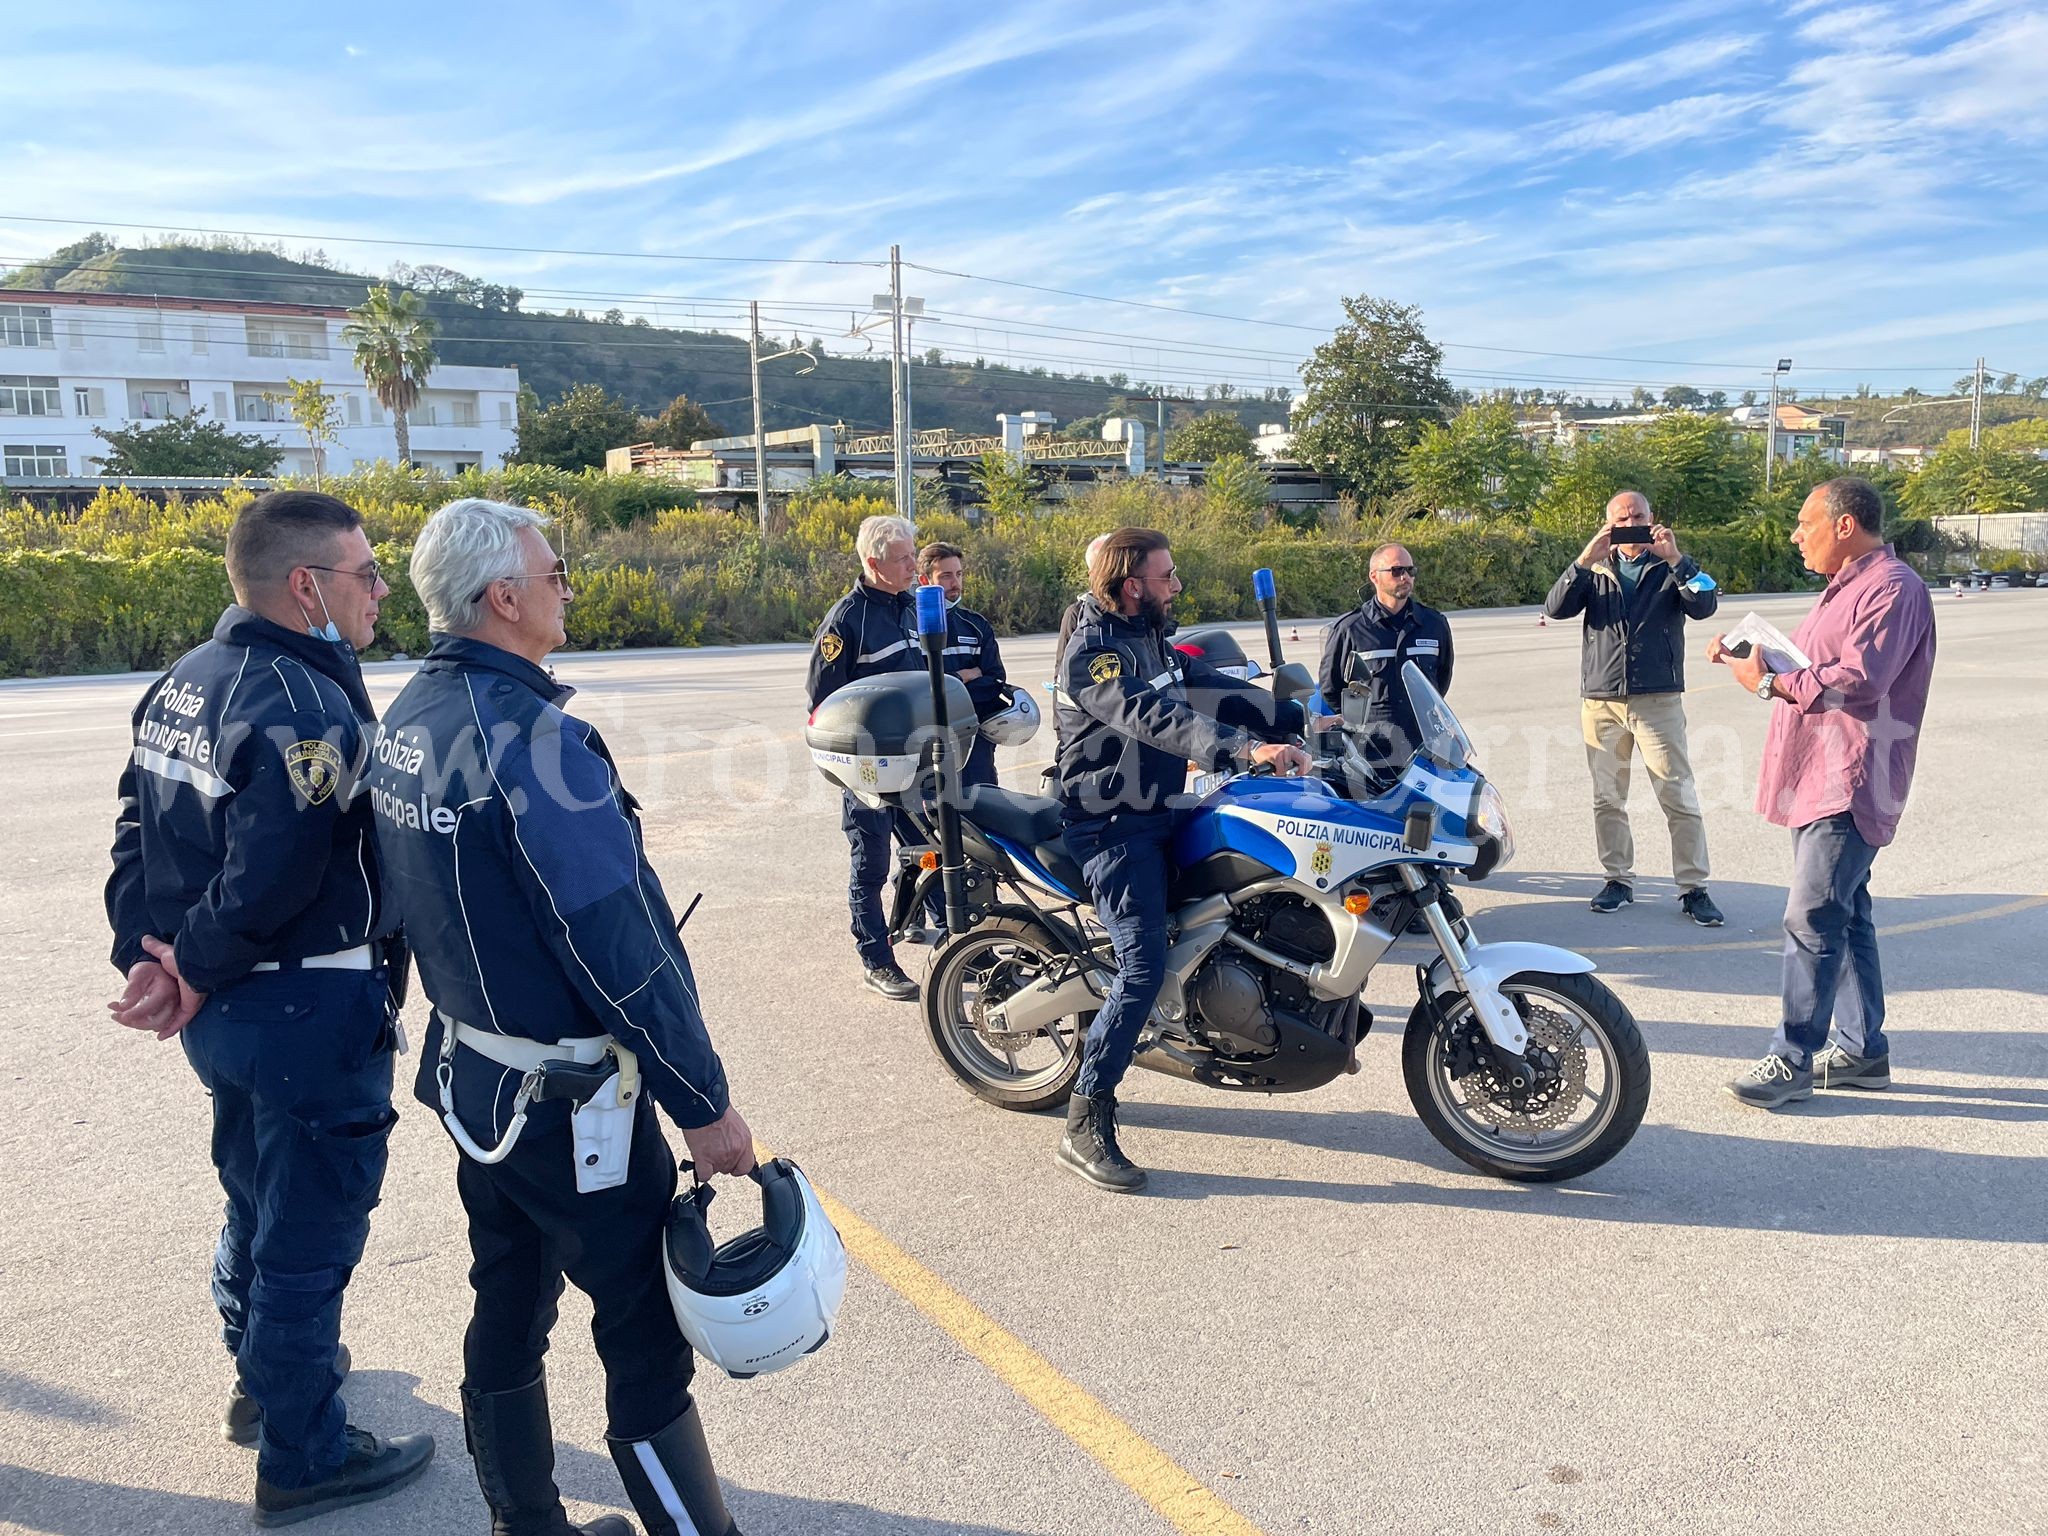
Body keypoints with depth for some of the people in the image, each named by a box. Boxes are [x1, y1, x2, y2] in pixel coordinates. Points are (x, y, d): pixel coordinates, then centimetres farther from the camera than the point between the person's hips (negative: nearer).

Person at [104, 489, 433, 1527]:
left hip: (222, 1008, 9)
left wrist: (148, 955, 1)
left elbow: (139, 836, 6)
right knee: (311, 1231, 6)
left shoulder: (185, 682, 6)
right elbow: (270, 882, -27)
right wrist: (193, 973, -11)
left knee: (256, 1200, 26)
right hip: (310, 1012, -9)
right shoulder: (310, 708, -24)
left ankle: (264, 1371, 47)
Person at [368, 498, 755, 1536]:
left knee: (508, 1315, 19)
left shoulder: (407, 721, 4)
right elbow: (619, 939, -24)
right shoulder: (526, 731, -23)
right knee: (646, 1338, 3)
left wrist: (473, 1012, 19)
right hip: (566, 1100, -9)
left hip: (469, 1075, 9)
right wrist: (704, 1103, -18)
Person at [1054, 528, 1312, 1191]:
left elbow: (1209, 689, 13)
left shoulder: (1151, 640, 14)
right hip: (1111, 829, -10)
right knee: (1144, 970, -18)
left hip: (1157, 815, 10)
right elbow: (1153, 718, -33)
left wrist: (1295, 719, 4)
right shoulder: (1093, 651, -18)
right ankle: (1085, 1129, -11)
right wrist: (1245, 749, -43)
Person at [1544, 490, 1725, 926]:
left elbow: (1704, 606, -9)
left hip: (1658, 699, -2)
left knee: (1680, 798, -4)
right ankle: (1619, 879, 20)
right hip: (1601, 701, 2)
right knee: (1607, 799, 8)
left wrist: (1675, 558, -19)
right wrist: (1585, 561, -15)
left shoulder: (1671, 567, 8)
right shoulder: (1595, 571, 12)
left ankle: (1693, 888, 3)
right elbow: (1556, 608, -4)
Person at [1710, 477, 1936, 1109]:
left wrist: (1769, 682, -16)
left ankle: (1793, 1059, -6)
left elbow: (1857, 681, -24)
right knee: (1843, 915, 14)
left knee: (1813, 919, -11)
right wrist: (1751, 655, 9)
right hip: (1819, 782, 11)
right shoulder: (1846, 587, 22)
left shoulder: (1892, 588, -13)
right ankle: (1863, 1049, 23)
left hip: (1850, 786, -11)